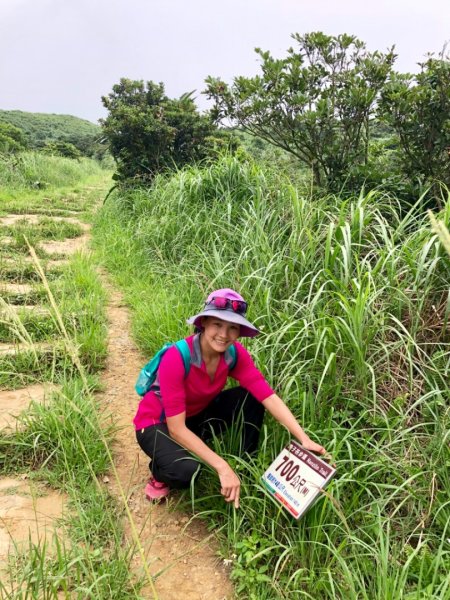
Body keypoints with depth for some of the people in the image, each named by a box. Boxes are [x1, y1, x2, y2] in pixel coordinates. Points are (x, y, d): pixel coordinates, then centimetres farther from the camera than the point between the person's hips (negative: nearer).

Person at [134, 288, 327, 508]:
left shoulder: (234, 353, -18)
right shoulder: (176, 358, -34)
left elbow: (268, 396, -21)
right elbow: (176, 428, -34)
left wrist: (304, 440, -31)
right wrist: (222, 467, -39)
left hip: (197, 415, 5)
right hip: (158, 424, -5)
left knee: (251, 397, -16)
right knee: (186, 470, -34)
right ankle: (161, 472, 1)